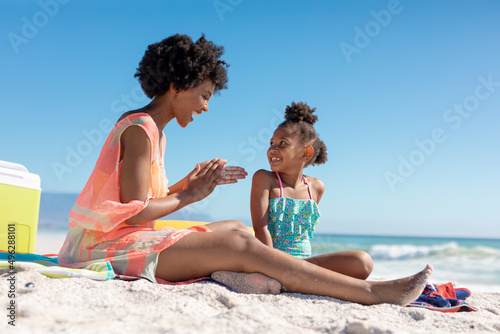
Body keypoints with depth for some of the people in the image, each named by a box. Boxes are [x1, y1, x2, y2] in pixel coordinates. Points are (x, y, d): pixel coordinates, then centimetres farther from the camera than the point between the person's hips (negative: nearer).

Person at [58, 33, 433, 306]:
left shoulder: (151, 130, 14)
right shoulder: (140, 128, -15)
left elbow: (145, 200, 10)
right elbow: (135, 212, -21)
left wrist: (189, 182, 2)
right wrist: (191, 194, -10)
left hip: (131, 240, 10)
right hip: (113, 246, -10)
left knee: (234, 228, 8)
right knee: (242, 247, -18)